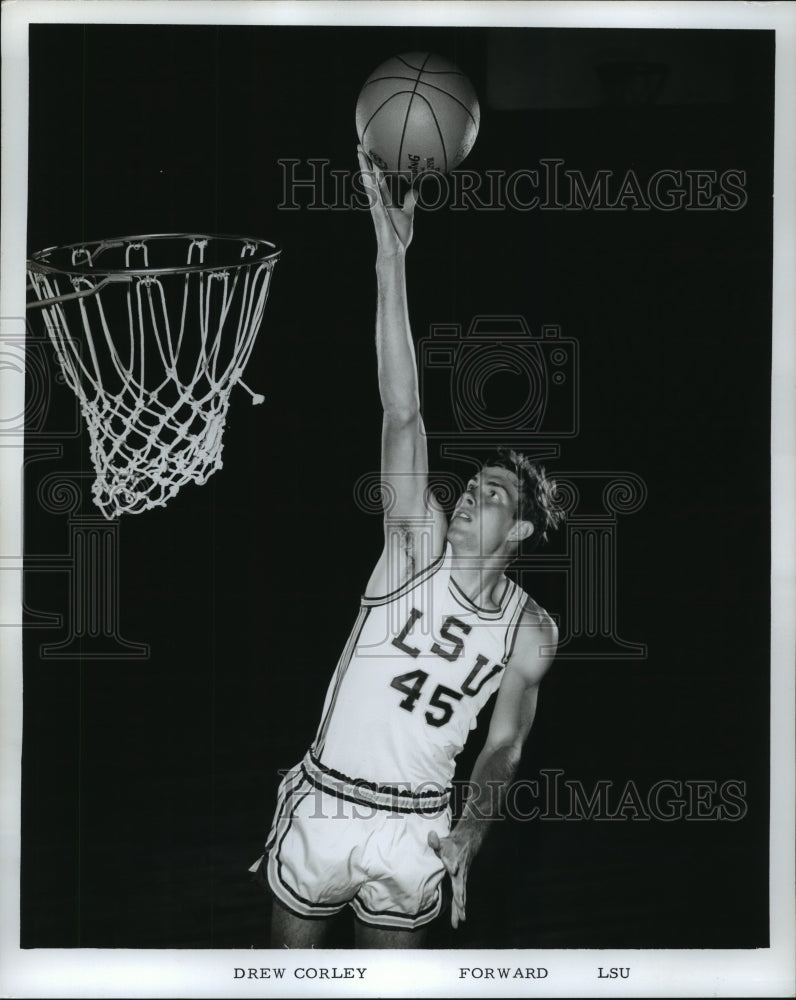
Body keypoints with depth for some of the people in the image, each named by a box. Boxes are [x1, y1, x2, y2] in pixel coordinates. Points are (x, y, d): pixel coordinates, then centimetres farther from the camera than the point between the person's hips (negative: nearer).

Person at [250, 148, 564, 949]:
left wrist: (472, 830, -12)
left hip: (414, 828, 1)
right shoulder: (418, 545, -7)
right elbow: (401, 411, -17)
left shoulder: (531, 634, -1)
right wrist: (391, 254, -26)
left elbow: (503, 743, 9)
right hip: (322, 805, -1)